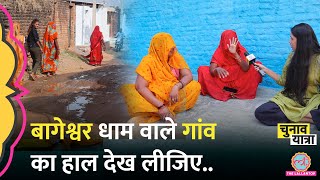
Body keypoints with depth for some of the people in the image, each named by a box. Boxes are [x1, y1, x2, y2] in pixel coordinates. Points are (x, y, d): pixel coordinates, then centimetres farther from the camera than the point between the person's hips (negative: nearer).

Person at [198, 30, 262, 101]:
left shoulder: (241, 51, -11)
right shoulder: (219, 52, -11)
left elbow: (246, 69, -26)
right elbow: (212, 71, -22)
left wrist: (235, 53, -37)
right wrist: (217, 70, -47)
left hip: (239, 81, 0)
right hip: (222, 82, 0)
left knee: (254, 69, -22)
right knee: (202, 70, -19)